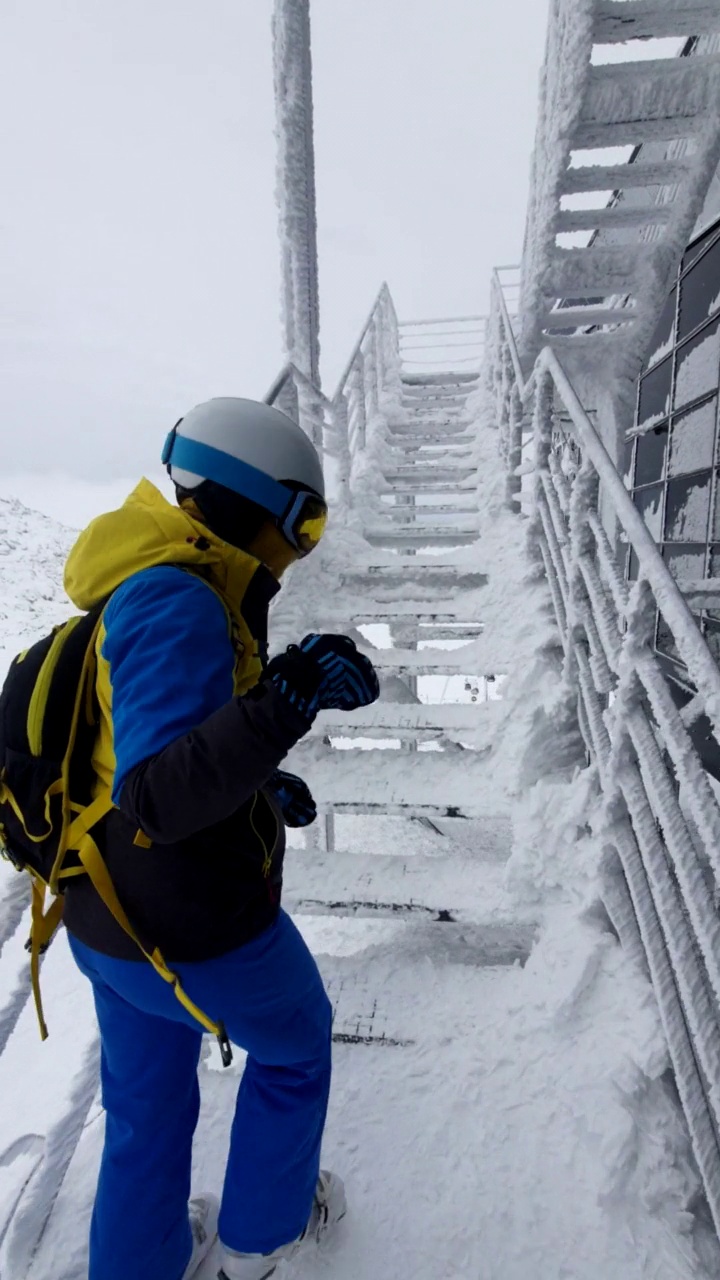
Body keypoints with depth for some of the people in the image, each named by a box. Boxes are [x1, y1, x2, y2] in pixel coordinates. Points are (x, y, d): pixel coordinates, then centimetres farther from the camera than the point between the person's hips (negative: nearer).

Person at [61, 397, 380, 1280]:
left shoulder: (155, 593, 3)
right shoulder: (177, 608, -27)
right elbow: (156, 801, -36)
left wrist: (260, 784, 11)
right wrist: (283, 705, -47)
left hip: (109, 916, 8)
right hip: (197, 932, -7)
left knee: (147, 1104, 28)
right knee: (293, 1042, 24)